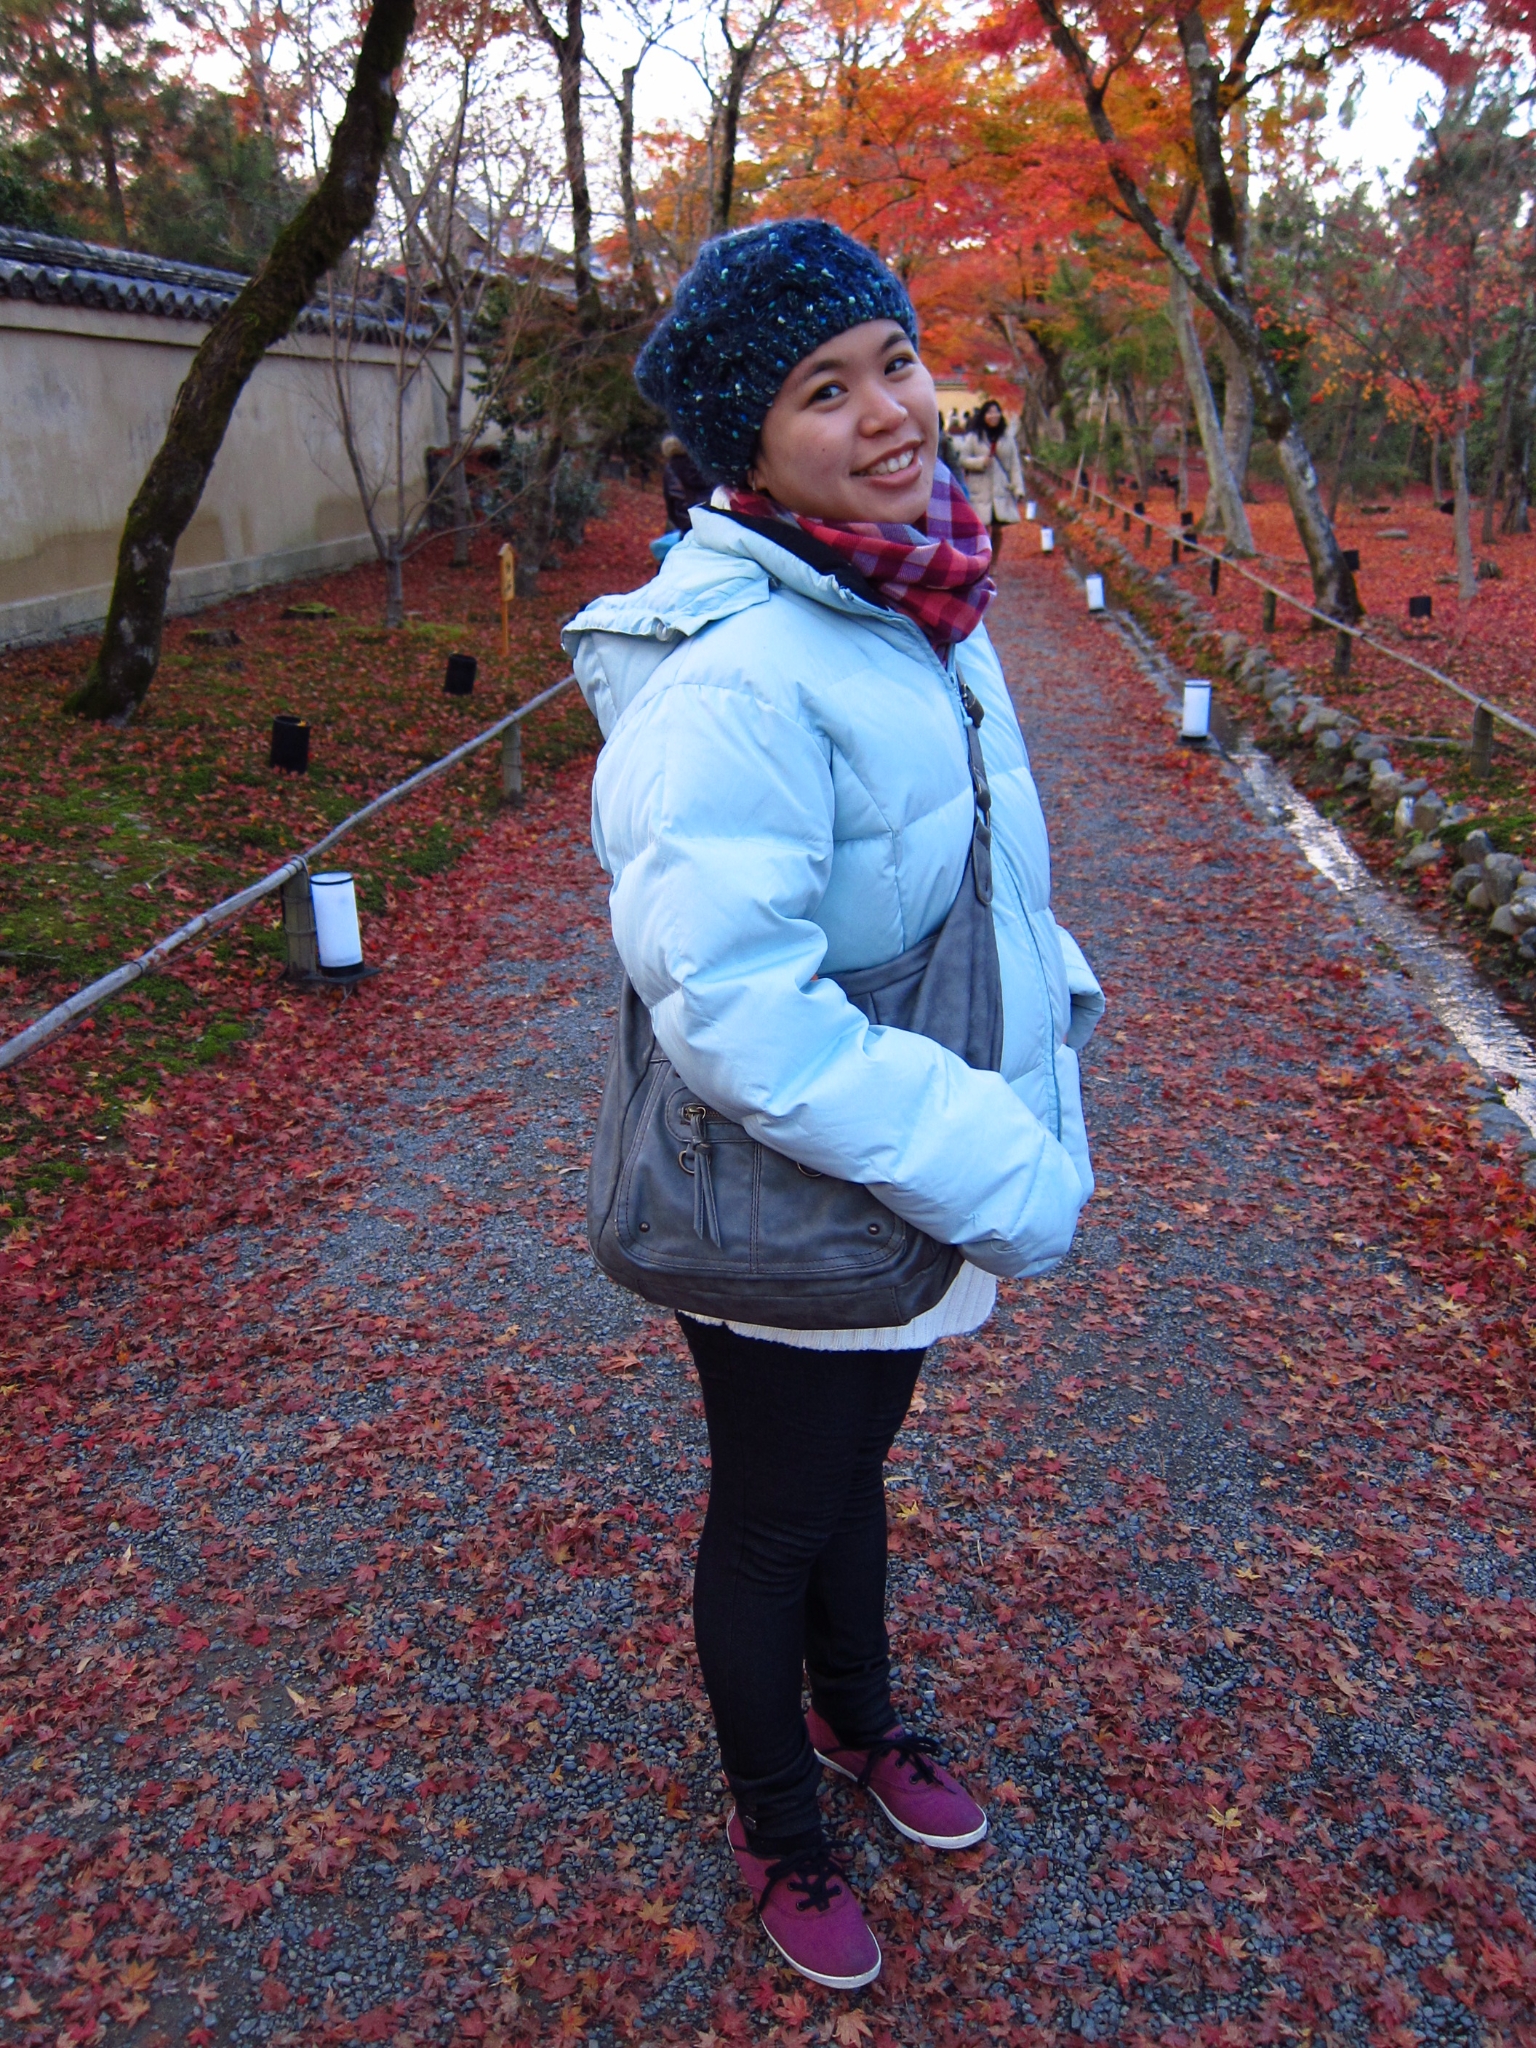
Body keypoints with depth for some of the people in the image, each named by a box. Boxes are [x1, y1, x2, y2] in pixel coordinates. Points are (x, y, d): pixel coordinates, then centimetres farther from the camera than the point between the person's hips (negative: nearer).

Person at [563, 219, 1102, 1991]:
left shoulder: (914, 609, 0)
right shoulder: (732, 674, -28)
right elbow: (729, 1002, -33)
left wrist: (1049, 1001, 3)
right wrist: (1001, 1179, -27)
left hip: (912, 1185, 8)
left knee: (855, 1465, 29)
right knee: (773, 1516, 17)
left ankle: (857, 1718, 58)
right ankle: (775, 1828, 46)